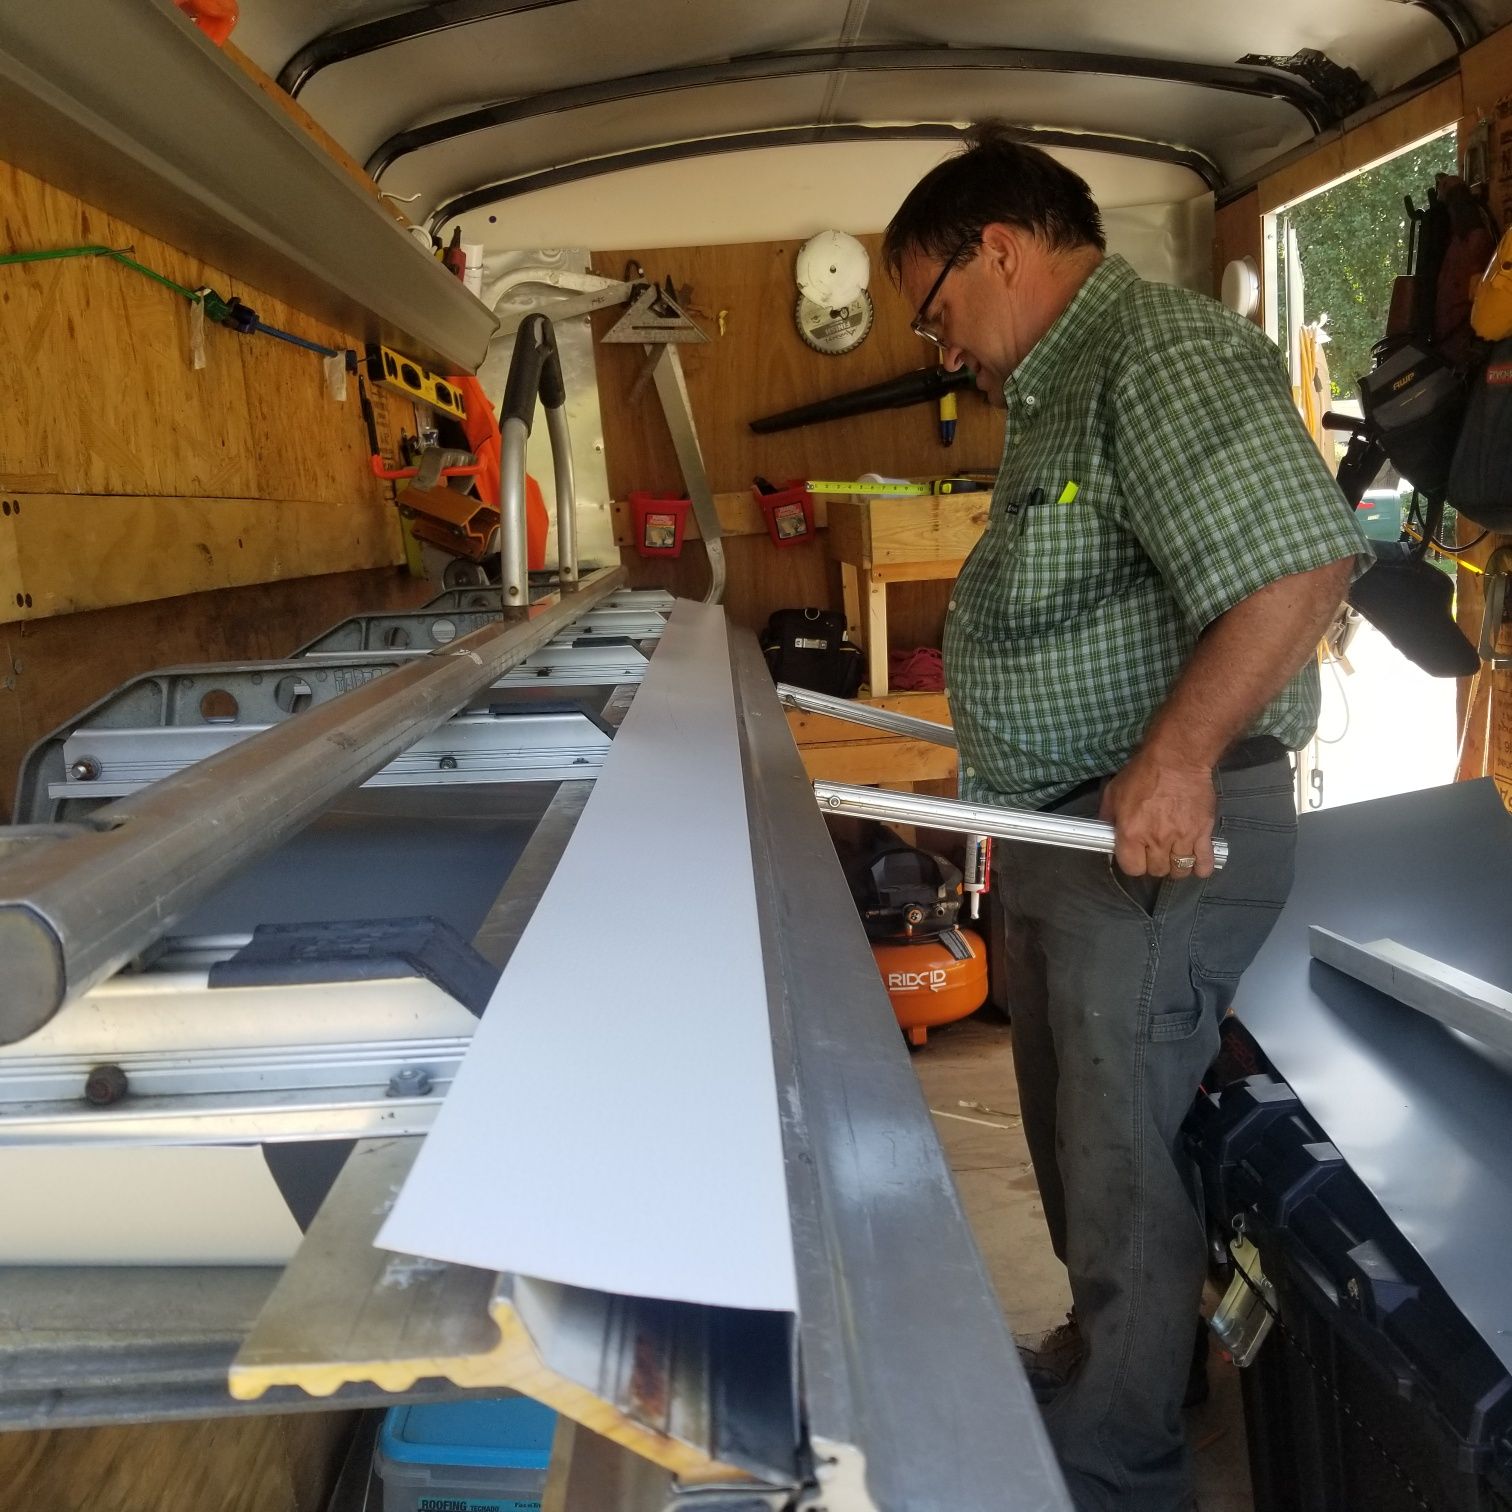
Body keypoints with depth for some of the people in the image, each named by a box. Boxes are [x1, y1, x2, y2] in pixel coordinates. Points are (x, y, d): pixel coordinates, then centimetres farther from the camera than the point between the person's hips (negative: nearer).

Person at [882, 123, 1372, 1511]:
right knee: (1070, 1137, 21)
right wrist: (986, 704, 20)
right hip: (1060, 824, 10)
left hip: (1159, 834, -10)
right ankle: (1104, 1363, 41)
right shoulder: (1056, 388, 16)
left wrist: (1178, 756, -29)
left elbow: (1301, 557, -28)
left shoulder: (1164, 353, -17)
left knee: (1124, 1168, 2)